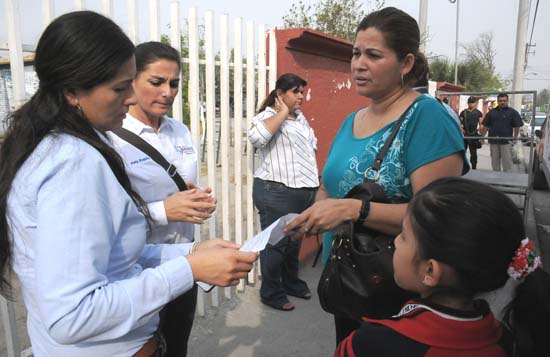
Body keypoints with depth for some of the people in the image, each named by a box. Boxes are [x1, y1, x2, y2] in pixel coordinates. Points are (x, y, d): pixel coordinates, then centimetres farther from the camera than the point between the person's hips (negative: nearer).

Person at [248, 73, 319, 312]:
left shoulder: (300, 116, 16)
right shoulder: (268, 116, -10)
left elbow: (310, 147, 25)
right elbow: (255, 137, -31)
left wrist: (313, 178, 18)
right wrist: (282, 114, -21)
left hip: (304, 191, 8)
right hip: (277, 193, -8)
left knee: (295, 241, 19)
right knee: (275, 244, 2)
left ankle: (291, 282, 37)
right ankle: (271, 293, 18)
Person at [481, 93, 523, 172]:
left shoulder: (512, 112, 4)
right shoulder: (492, 112, 11)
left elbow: (517, 126, 2)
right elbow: (485, 126, 10)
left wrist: (515, 136, -7)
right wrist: (482, 137, 4)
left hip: (506, 141, -3)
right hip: (493, 141, 3)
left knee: (507, 162, -4)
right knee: (495, 162, 12)